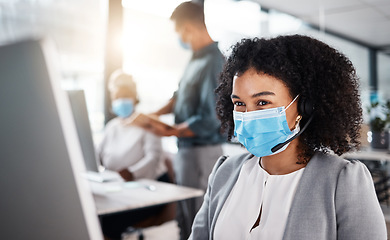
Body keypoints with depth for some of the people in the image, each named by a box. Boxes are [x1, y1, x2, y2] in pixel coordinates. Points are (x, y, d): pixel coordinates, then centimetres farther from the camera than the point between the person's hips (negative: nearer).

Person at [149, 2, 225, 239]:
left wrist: (170, 132, -14)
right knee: (185, 216, 22)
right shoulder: (197, 58, 6)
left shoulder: (213, 64, -22)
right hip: (188, 149, 9)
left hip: (202, 152, -9)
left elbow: (208, 122, -25)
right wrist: (156, 114, 8)